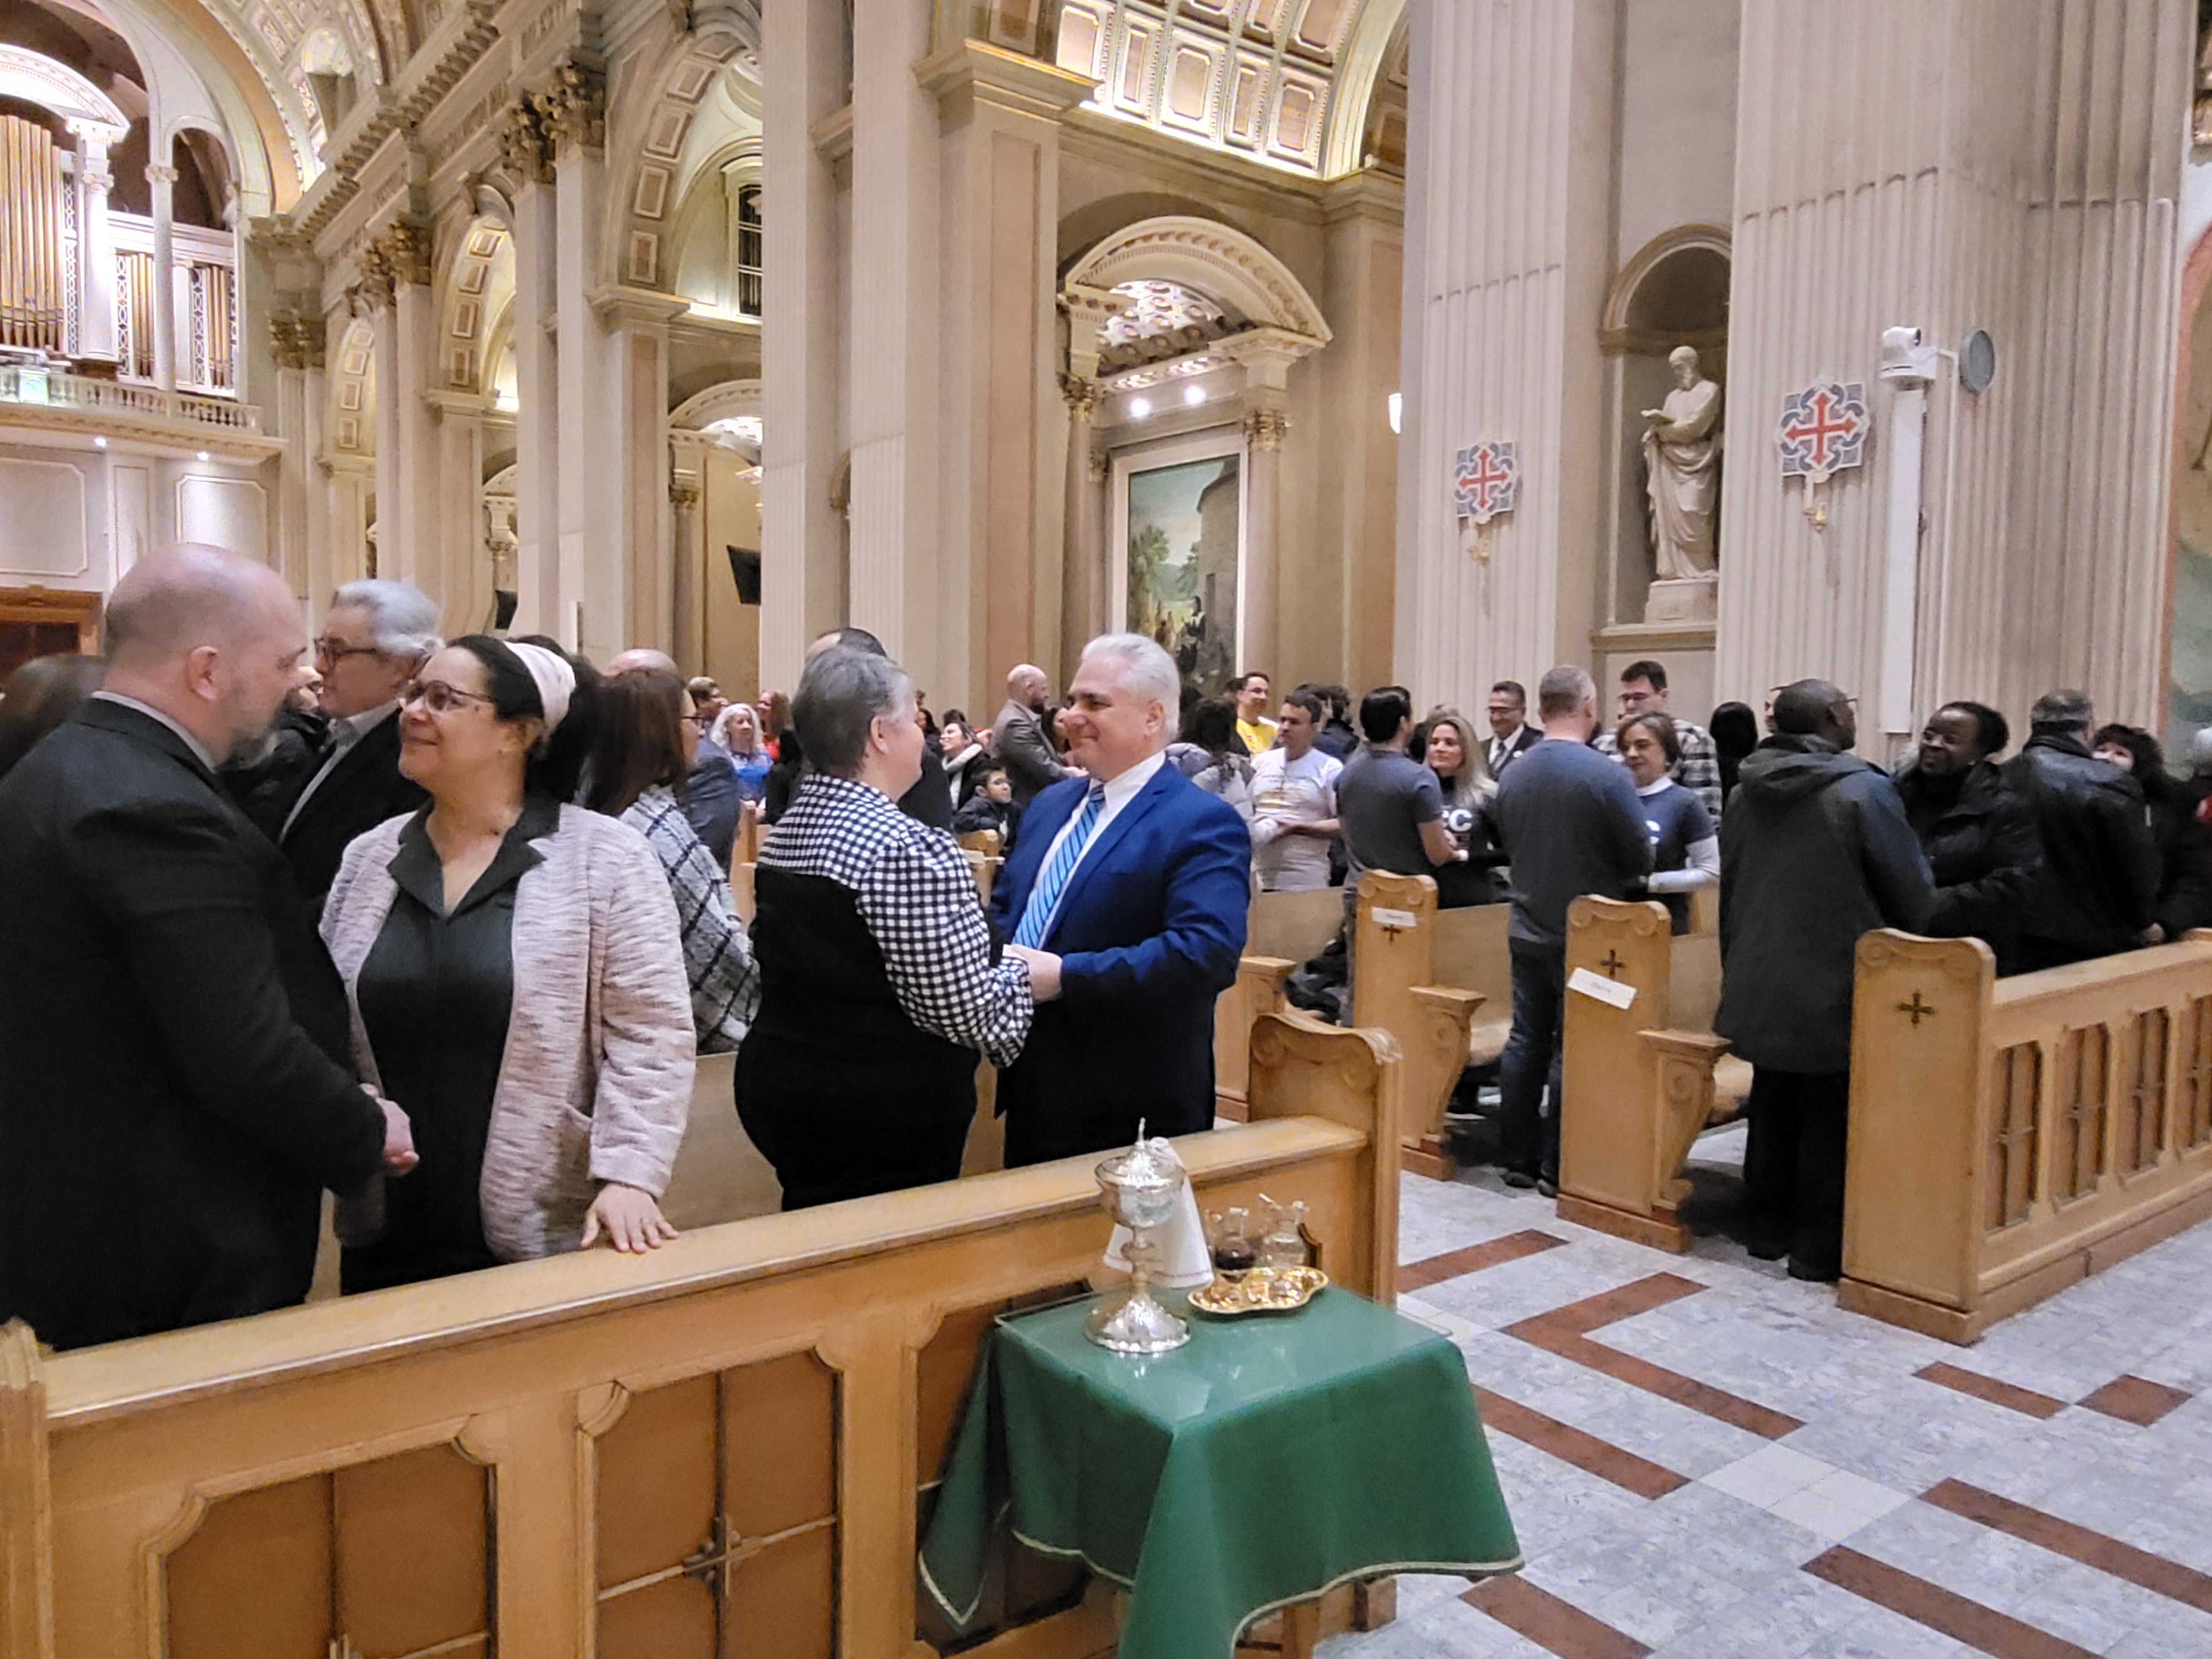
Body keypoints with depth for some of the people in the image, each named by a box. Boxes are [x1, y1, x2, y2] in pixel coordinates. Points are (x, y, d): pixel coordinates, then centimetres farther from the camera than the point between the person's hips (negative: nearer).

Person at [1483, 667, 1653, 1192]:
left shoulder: (1512, 774, -1)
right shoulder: (1606, 775, -17)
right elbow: (1640, 859, -12)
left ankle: (1518, 1158, 19)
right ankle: (1559, 1169, 9)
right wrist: (1612, 877, 9)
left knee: (1526, 1041, 12)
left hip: (1527, 928, 5)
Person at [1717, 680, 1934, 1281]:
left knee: (1772, 1107, 16)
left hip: (1760, 984, 6)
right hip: (1837, 989, -6)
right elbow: (1912, 893, -10)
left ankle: (1766, 1229, 25)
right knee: (1829, 1118, 4)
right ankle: (1819, 1249, 11)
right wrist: (1902, 960, 10)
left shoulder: (1747, 791, 4)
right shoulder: (1864, 790, -15)